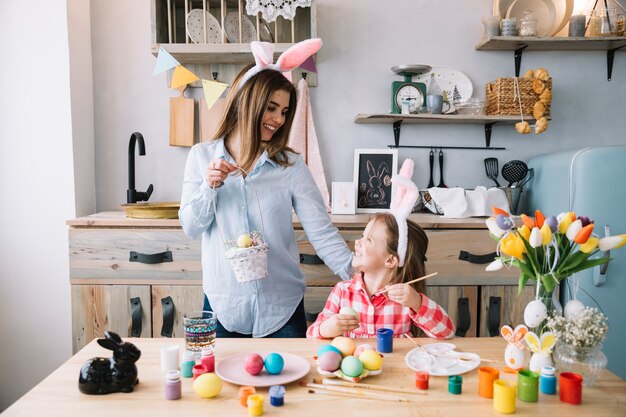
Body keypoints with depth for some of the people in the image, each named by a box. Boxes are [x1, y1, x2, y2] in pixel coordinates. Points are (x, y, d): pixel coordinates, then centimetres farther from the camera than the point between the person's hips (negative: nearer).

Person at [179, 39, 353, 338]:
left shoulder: (291, 166, -6)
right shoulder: (201, 157, -1)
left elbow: (322, 232, -11)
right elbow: (191, 227, 1)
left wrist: (354, 270, -26)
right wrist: (209, 187, -17)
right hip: (223, 305, 1)